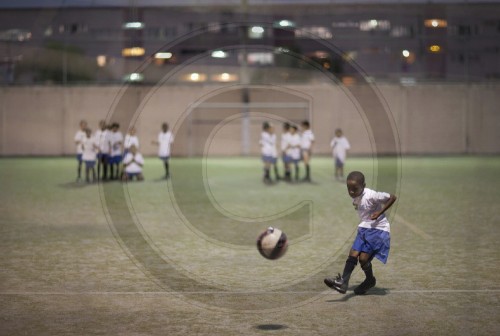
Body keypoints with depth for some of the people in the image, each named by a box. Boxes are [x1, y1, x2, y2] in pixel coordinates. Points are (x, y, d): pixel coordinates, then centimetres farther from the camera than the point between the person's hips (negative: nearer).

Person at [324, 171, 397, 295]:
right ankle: (343, 283, -6)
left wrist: (380, 212, -21)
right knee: (353, 254, -6)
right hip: (364, 228, 7)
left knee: (363, 258, -13)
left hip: (378, 229, -7)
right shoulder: (355, 198, 0)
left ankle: (370, 280, 12)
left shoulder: (371, 195, -23)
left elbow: (392, 197, -17)